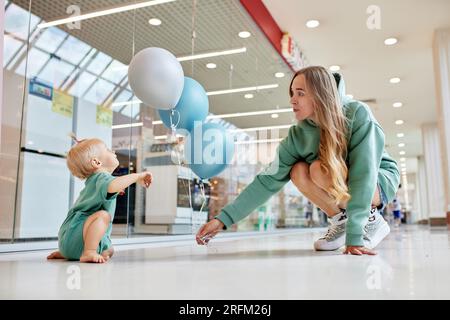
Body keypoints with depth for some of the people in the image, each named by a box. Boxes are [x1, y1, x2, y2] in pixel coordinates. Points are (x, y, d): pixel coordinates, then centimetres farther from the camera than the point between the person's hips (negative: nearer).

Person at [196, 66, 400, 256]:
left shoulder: (357, 114, -26)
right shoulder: (298, 135, -15)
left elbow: (363, 172, -33)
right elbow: (268, 181, -17)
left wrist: (354, 237, -39)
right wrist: (224, 219, -24)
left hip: (380, 179, -4)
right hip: (345, 192, 4)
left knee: (320, 169, -31)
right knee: (298, 171, -23)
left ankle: (373, 220, -9)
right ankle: (340, 221, -2)